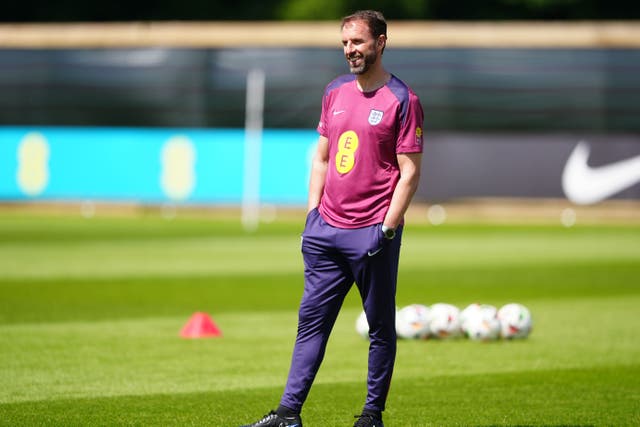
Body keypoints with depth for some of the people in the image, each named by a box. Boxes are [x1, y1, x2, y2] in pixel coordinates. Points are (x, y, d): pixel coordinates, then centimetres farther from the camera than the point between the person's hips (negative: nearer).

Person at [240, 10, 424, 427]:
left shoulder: (402, 100, -6)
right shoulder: (335, 93, 13)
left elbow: (410, 172, -9)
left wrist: (387, 229, -14)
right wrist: (313, 213, 11)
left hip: (372, 234, -6)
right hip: (326, 231, 6)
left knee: (381, 327, 4)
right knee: (311, 321, 4)